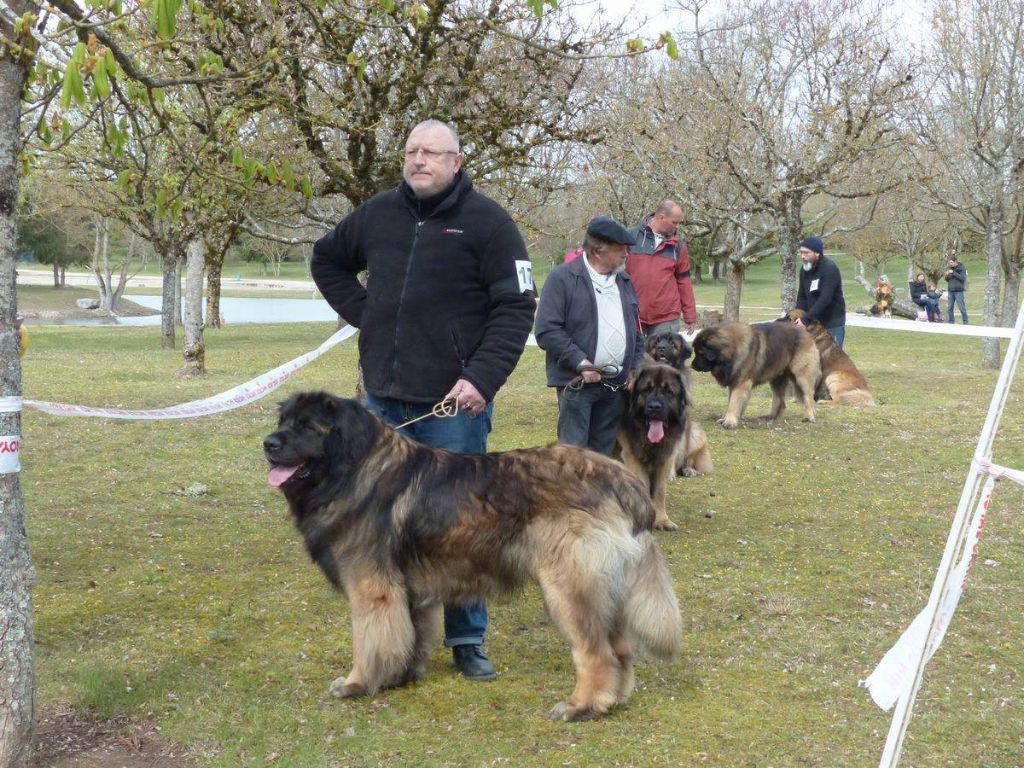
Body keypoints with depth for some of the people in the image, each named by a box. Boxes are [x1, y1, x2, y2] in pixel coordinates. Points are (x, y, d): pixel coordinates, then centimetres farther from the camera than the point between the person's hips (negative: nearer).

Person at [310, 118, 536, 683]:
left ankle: (466, 641, 12)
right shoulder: (378, 214, 9)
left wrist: (483, 377, -19)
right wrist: (363, 314, 10)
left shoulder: (486, 221, -5)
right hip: (383, 399, 5)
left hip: (453, 403, -5)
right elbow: (326, 261, 25)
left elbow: (516, 308, -9)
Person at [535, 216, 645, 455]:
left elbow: (636, 331, 21)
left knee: (604, 453, 10)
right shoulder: (562, 278, -6)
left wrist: (636, 371, 7)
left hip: (617, 385, 6)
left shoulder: (624, 281, 15)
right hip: (577, 382, -6)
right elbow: (547, 330, -13)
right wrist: (580, 362, -19)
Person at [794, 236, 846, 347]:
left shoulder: (829, 268, -19)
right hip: (814, 322, 7)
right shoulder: (805, 270, 5)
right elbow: (802, 297, 9)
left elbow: (825, 299, -27)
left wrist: (807, 318, -29)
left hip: (833, 323, -7)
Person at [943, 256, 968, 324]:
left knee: (962, 307, -3)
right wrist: (946, 276, -5)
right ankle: (950, 322, 9)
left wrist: (953, 273, -20)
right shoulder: (950, 268, 13)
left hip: (958, 291, -6)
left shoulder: (961, 268, -3)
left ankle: (965, 322, 5)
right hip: (950, 290, 6)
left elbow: (962, 278, -15)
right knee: (949, 308, 2)